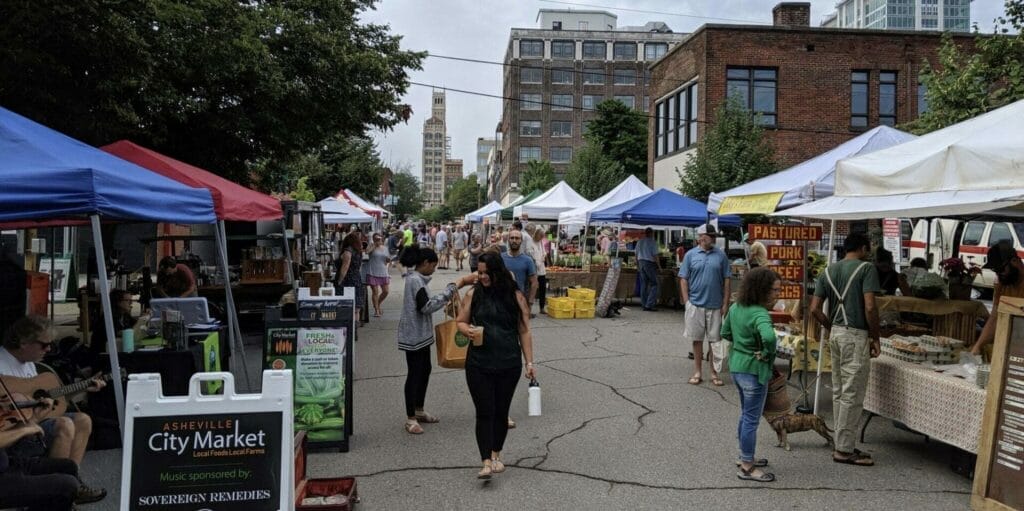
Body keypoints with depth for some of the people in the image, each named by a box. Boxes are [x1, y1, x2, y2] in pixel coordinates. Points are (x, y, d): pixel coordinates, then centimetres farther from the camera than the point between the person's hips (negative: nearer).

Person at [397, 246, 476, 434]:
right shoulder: (415, 280, -20)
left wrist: (449, 292, 11)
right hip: (414, 335, -10)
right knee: (414, 374, -2)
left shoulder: (417, 279, 11)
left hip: (421, 334, 10)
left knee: (425, 370, 17)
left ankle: (419, 411, 30)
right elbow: (427, 306, -27)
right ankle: (410, 419, 7)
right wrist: (448, 293, -24)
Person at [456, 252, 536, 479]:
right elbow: (460, 322, 11)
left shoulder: (515, 296, -1)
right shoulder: (473, 294, 2)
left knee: (501, 411, 11)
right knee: (484, 412, -2)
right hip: (478, 364, 0)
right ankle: (487, 462, 0)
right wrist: (467, 330, -12)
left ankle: (496, 454, 29)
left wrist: (529, 362, -1)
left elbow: (524, 331, 2)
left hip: (509, 364, 0)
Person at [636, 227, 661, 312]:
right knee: (654, 284, -1)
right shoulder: (652, 242, -10)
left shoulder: (639, 242, 11)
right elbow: (655, 256, -13)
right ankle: (649, 305, -9)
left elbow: (636, 255, 15)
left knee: (644, 284, 9)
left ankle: (644, 305, 10)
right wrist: (659, 266, -6)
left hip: (641, 262, 7)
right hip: (650, 263, -7)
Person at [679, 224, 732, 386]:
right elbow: (683, 279, 2)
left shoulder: (721, 255, 3)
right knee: (697, 339, 9)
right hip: (696, 304, -1)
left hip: (715, 305, 1)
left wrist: (725, 303, 0)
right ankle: (697, 372, 20)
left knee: (715, 340, 6)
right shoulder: (690, 255, 1)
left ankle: (714, 373, 16)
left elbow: (726, 280, 5)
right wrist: (687, 302, -5)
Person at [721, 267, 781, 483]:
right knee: (752, 419, 3)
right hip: (754, 370, -9)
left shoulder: (736, 307, 3)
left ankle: (745, 457, 36)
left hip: (736, 366, 9)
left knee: (746, 414, 23)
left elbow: (725, 333, 15)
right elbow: (769, 337, -42)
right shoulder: (760, 314, -24)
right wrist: (769, 354, -23)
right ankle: (747, 468, 13)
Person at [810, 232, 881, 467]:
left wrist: (832, 328, 17)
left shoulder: (828, 271, 12)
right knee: (852, 395, -2)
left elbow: (815, 309, 7)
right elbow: (869, 307, -16)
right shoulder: (866, 268, -7)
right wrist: (875, 338, -6)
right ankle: (844, 450, 3)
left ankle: (844, 445, 20)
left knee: (838, 393, 12)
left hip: (836, 334, 7)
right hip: (856, 336, -7)